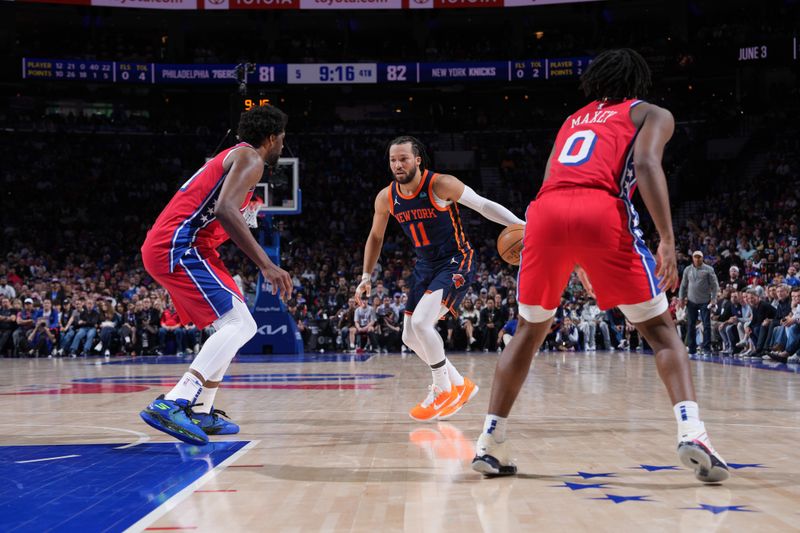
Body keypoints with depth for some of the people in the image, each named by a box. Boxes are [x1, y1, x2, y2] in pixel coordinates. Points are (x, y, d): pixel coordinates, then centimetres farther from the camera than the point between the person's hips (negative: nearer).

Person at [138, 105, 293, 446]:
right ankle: (171, 405, -27)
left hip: (162, 248, 10)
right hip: (177, 247, -10)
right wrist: (266, 265, -25)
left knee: (233, 327, 19)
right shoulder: (250, 158, -4)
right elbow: (225, 209, -22)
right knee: (240, 324, -17)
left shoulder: (231, 157, 26)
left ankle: (200, 412, 16)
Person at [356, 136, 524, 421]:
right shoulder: (386, 198, -2)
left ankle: (444, 391, -5)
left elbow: (484, 205, -16)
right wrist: (366, 277, 12)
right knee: (410, 337, 8)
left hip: (456, 261, -7)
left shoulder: (441, 185, -19)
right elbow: (375, 237, 15)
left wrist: (520, 224, -28)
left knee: (421, 323, -25)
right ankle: (460, 384, 26)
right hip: (425, 266, 7)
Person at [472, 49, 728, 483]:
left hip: (546, 213, 4)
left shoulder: (573, 120, 36)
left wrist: (576, 262, 40)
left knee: (530, 330, 20)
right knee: (659, 329, 7)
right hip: (602, 212, -4)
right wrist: (667, 240, -8)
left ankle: (490, 443, 15)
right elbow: (645, 164, -1)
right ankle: (690, 431, -13)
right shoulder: (651, 114, 22)